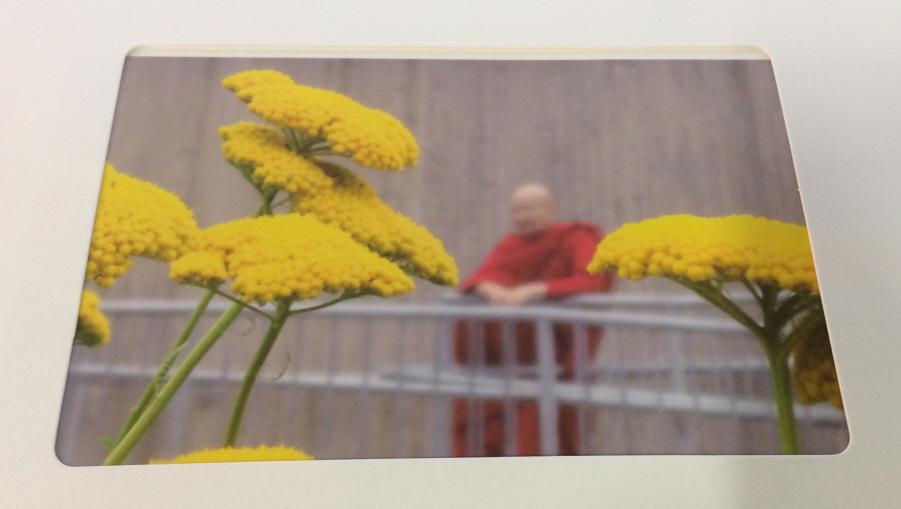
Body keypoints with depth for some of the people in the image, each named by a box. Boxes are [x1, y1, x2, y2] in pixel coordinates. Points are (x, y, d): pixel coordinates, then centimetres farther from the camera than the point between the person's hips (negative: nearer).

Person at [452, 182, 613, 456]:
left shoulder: (577, 239, -2)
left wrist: (534, 290, -27)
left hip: (562, 338, -4)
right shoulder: (512, 243, 11)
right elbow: (479, 277, 1)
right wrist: (493, 290, -22)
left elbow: (592, 281, -18)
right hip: (511, 338, 4)